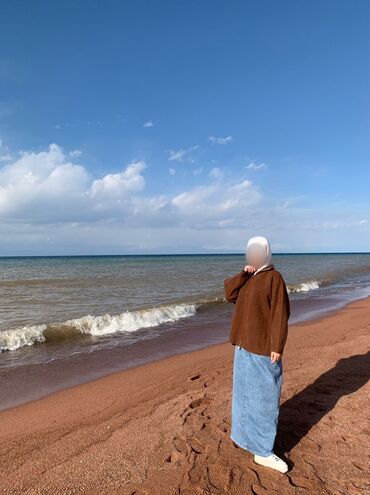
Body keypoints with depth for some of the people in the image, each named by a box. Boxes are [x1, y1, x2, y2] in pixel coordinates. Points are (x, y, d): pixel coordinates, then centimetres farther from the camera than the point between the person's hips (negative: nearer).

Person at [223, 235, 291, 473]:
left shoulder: (274, 277, -13)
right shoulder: (247, 277, 9)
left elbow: (280, 315, -17)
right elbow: (229, 294, -1)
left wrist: (277, 347, -19)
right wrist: (243, 274, -12)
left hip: (263, 346, -7)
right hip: (245, 343, 7)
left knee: (264, 394, 1)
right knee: (244, 389, 18)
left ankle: (263, 450, 11)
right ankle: (244, 432, 36)